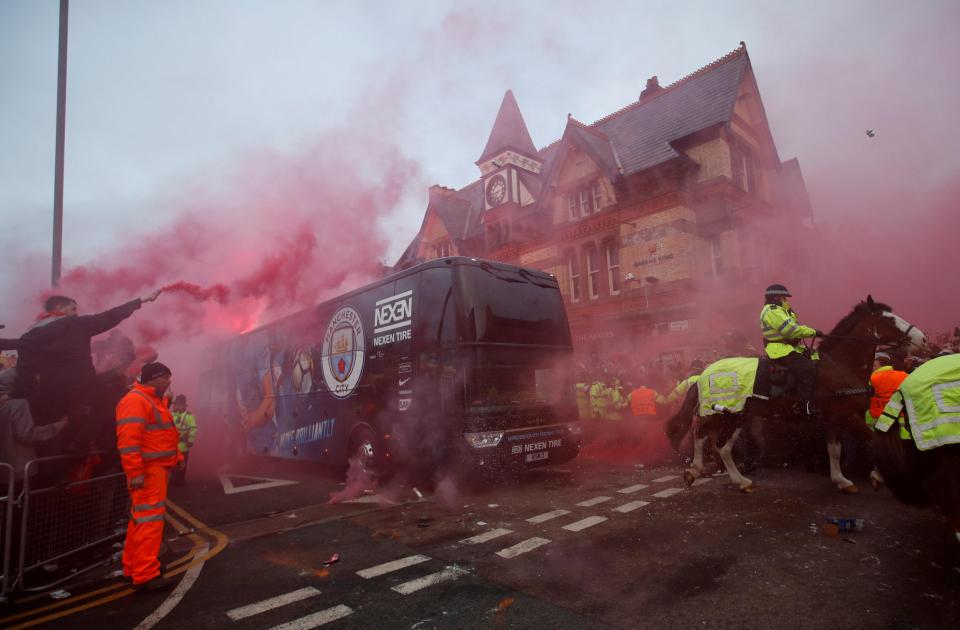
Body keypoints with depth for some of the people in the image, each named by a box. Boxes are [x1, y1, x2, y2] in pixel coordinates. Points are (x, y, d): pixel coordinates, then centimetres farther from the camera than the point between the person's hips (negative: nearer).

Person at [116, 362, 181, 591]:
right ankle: (145, 576, -3)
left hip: (158, 468, 11)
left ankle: (133, 567, 29)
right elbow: (128, 440, -24)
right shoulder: (135, 401, -16)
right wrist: (135, 473, -27)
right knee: (150, 520, -8)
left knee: (141, 518, 18)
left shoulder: (156, 401, 18)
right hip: (147, 471, -11)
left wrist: (177, 456, 18)